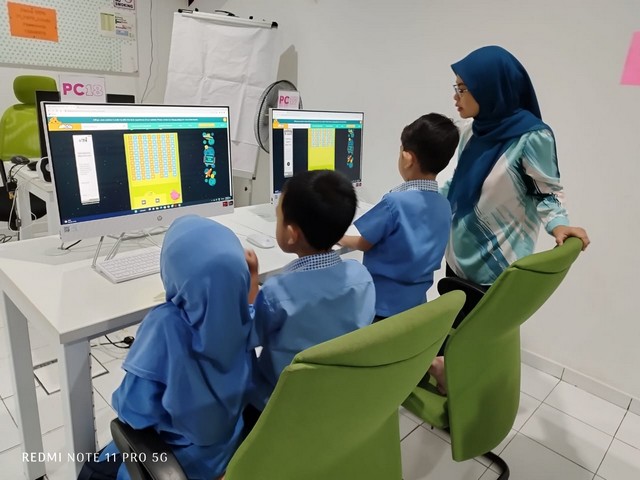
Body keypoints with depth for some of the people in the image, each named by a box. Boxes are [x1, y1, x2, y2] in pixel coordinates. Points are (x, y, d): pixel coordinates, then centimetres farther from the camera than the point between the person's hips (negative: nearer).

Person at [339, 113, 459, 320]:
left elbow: (364, 244, -9)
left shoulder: (394, 202, -24)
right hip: (416, 302, 6)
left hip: (382, 304, -6)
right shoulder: (444, 206, -2)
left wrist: (340, 238, 12)